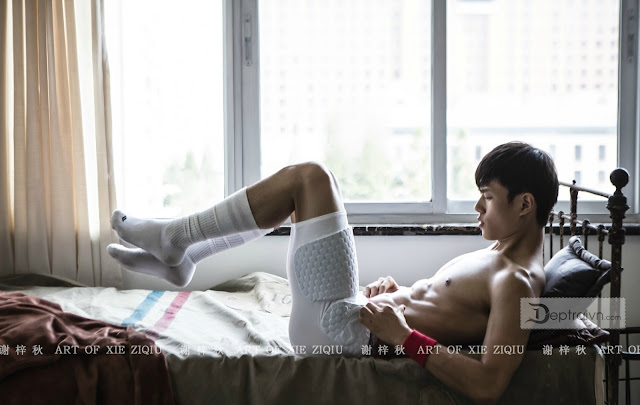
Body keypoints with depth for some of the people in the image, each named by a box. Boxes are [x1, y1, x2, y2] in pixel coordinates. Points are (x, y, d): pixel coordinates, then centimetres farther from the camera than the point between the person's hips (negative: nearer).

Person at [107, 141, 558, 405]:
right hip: (354, 312, 10)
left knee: (310, 175, -14)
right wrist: (399, 291, 8)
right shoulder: (500, 251, 13)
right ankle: (178, 258, 20)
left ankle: (175, 237, 1)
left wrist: (403, 334, -26)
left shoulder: (515, 283, -17)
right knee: (300, 190, 18)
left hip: (340, 328, -10)